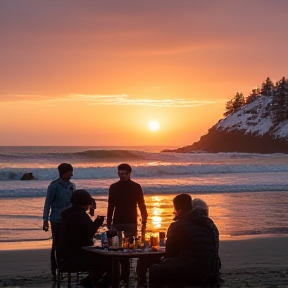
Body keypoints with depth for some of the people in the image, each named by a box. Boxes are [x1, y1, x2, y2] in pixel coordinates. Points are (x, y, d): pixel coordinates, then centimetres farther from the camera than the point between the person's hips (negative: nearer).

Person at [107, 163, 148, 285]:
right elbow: (110, 207, 6)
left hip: (131, 223, -1)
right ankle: (124, 275, 3)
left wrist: (144, 223, -4)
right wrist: (109, 223, 2)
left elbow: (142, 206, 1)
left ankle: (124, 275, 2)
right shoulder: (114, 187, 5)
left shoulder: (136, 187, 1)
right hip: (117, 223, 2)